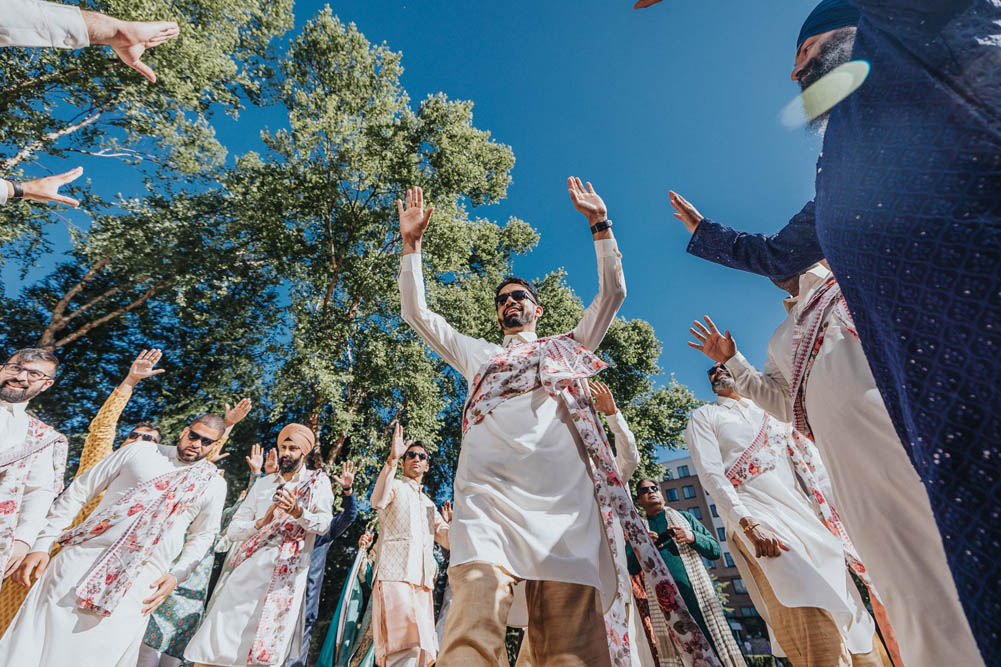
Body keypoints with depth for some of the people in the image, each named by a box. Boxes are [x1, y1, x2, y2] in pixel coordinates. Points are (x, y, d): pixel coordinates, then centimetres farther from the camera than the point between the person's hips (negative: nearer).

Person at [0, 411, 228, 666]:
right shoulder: (139, 451, 2)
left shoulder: (214, 485, 2)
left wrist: (176, 575, 0)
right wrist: (42, 544, 1)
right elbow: (79, 492, 8)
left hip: (139, 584, 0)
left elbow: (202, 536, 12)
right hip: (83, 558, 1)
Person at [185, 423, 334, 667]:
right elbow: (233, 530, 12)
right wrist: (261, 522, -10)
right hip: (247, 569, 4)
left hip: (285, 575, -4)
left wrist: (298, 512, -28)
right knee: (214, 641, 0)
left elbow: (324, 524, -9)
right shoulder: (263, 484, 17)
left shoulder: (317, 481, 3)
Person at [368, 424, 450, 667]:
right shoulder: (395, 486, 7)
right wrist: (392, 459, -29)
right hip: (396, 575, -7)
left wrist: (449, 523, -1)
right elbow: (377, 501, -19)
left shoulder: (429, 504, 26)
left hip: (422, 582, 7)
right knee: (407, 646, -20)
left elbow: (448, 541, 21)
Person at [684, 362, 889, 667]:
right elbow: (711, 475, -7)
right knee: (809, 612, -19)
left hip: (802, 510, 6)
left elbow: (806, 454, 18)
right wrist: (748, 524, -19)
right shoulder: (704, 417, 7)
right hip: (754, 517, -5)